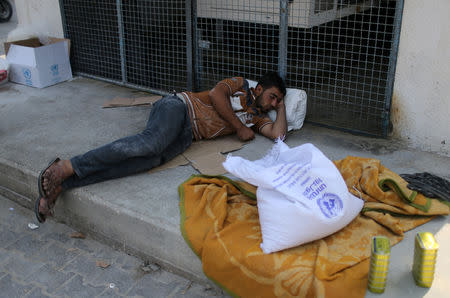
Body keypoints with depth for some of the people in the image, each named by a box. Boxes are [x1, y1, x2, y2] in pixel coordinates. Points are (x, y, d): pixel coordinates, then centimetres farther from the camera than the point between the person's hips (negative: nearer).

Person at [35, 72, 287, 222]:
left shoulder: (256, 117, 27)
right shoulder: (240, 85, 14)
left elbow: (279, 134, 12)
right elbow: (216, 94, -4)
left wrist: (281, 107, 26)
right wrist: (238, 127, 0)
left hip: (186, 136, 4)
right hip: (179, 108, -3)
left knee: (153, 158, -28)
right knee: (151, 142, -37)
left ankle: (60, 185, -35)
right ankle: (67, 167, -34)